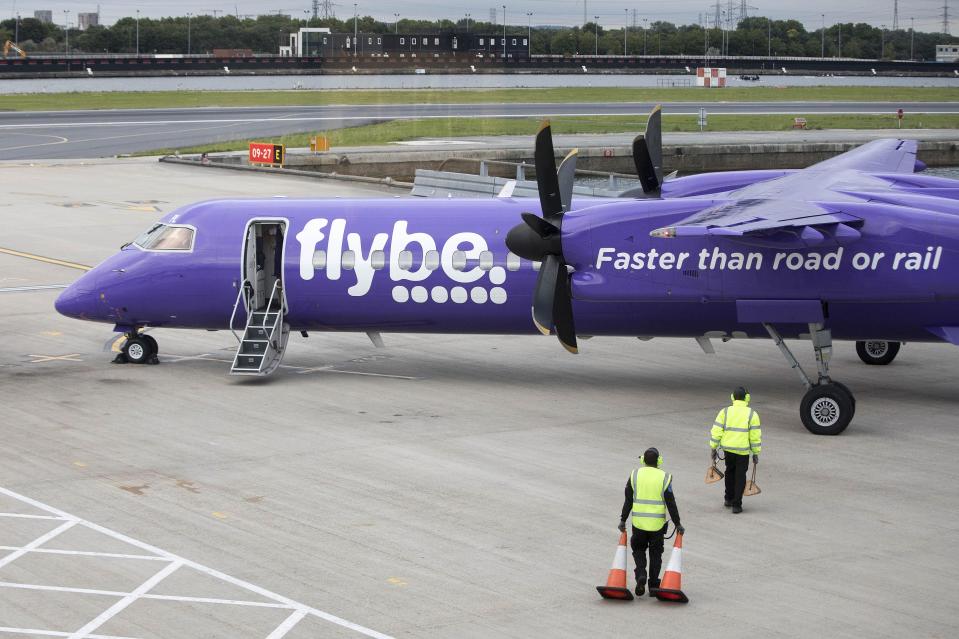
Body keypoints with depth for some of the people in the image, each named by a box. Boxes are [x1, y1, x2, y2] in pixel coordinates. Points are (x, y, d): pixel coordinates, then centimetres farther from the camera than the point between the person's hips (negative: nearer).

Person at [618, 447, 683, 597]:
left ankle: (641, 575, -6)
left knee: (638, 550, 17)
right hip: (658, 523, -1)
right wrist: (677, 524, 4)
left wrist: (623, 520, 10)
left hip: (638, 522, 1)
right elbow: (671, 504, -4)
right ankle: (653, 585, 13)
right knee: (656, 553, 12)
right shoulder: (664, 477, -5)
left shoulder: (635, 474, -1)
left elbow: (628, 500, 1)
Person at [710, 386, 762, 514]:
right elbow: (755, 436, -4)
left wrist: (713, 448, 8)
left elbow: (716, 432, -1)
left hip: (727, 448, 2)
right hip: (743, 451, -2)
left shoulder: (725, 412, 1)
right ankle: (736, 505, 6)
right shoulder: (752, 414, -3)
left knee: (730, 472, 23)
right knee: (740, 476, 7)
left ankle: (729, 499, 33)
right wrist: (756, 453, 4)